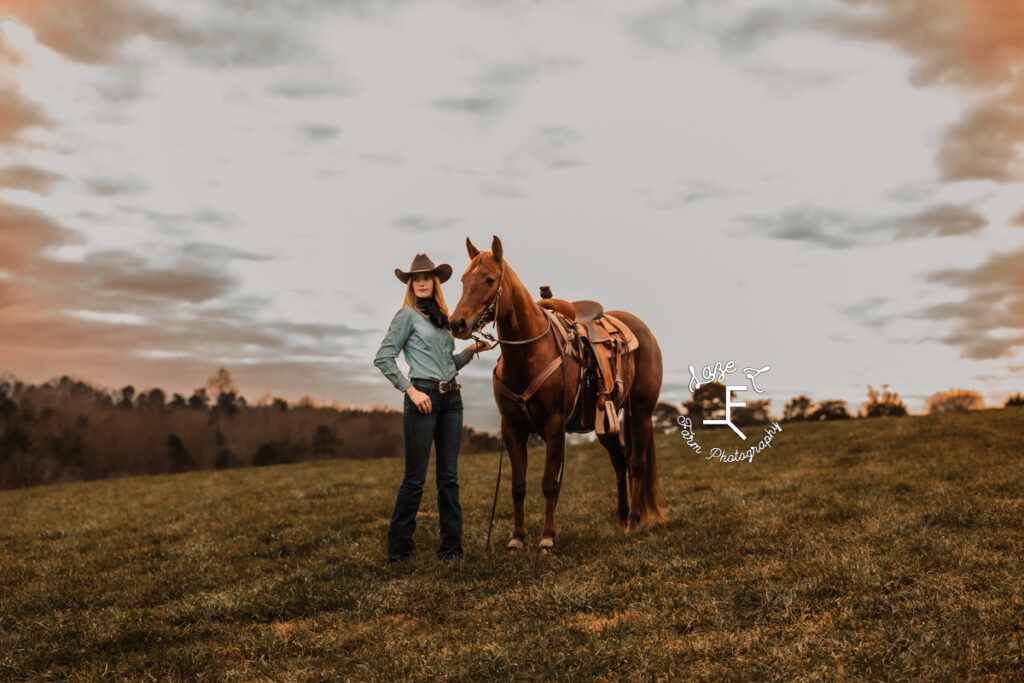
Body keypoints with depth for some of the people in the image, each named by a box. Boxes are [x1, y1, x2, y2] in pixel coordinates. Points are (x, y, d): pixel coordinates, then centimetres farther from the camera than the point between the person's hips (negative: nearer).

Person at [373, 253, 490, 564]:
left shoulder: (442, 317, 17)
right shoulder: (407, 315, -3)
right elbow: (383, 358, -8)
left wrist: (471, 350, 6)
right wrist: (411, 391, -14)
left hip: (451, 398, 6)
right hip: (424, 398, -6)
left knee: (449, 477, 8)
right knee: (415, 477, -2)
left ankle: (451, 546, 15)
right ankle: (398, 547, 10)